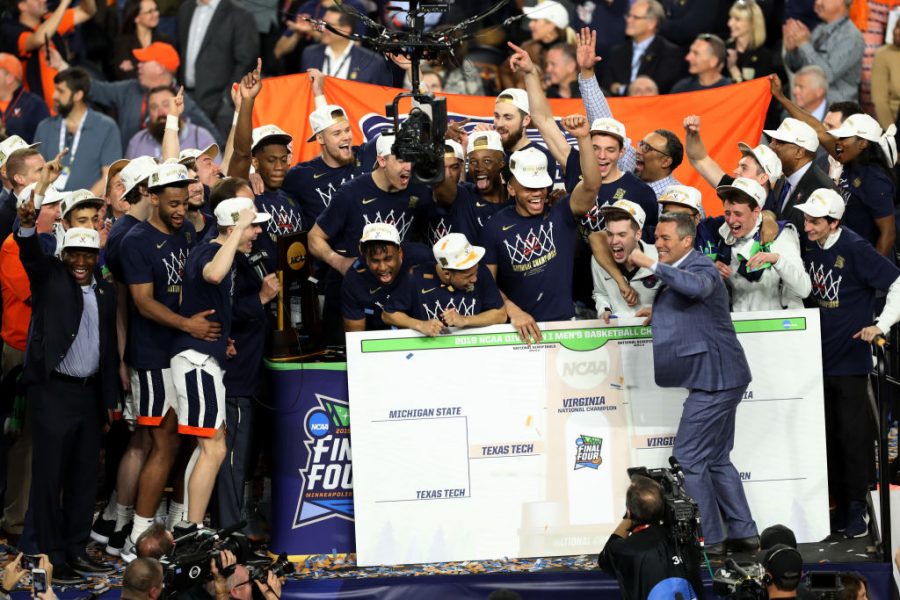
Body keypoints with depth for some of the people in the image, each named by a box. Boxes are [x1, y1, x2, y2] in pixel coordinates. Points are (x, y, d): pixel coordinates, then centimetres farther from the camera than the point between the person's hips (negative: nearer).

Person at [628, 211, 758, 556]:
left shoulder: (701, 267, -13)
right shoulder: (679, 273, 19)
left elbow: (695, 286, -39)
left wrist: (651, 265, -36)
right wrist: (660, 314, 19)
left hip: (714, 381, -11)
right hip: (719, 381, 11)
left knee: (689, 459, -8)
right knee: (717, 460, 16)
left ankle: (708, 540, -5)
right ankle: (743, 533, 20)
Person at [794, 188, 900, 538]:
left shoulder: (855, 249, -14)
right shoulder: (809, 247, 4)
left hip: (850, 358, -6)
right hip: (819, 357, 6)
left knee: (853, 434, -4)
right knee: (828, 435, 9)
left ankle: (857, 509, 3)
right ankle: (841, 506, 17)